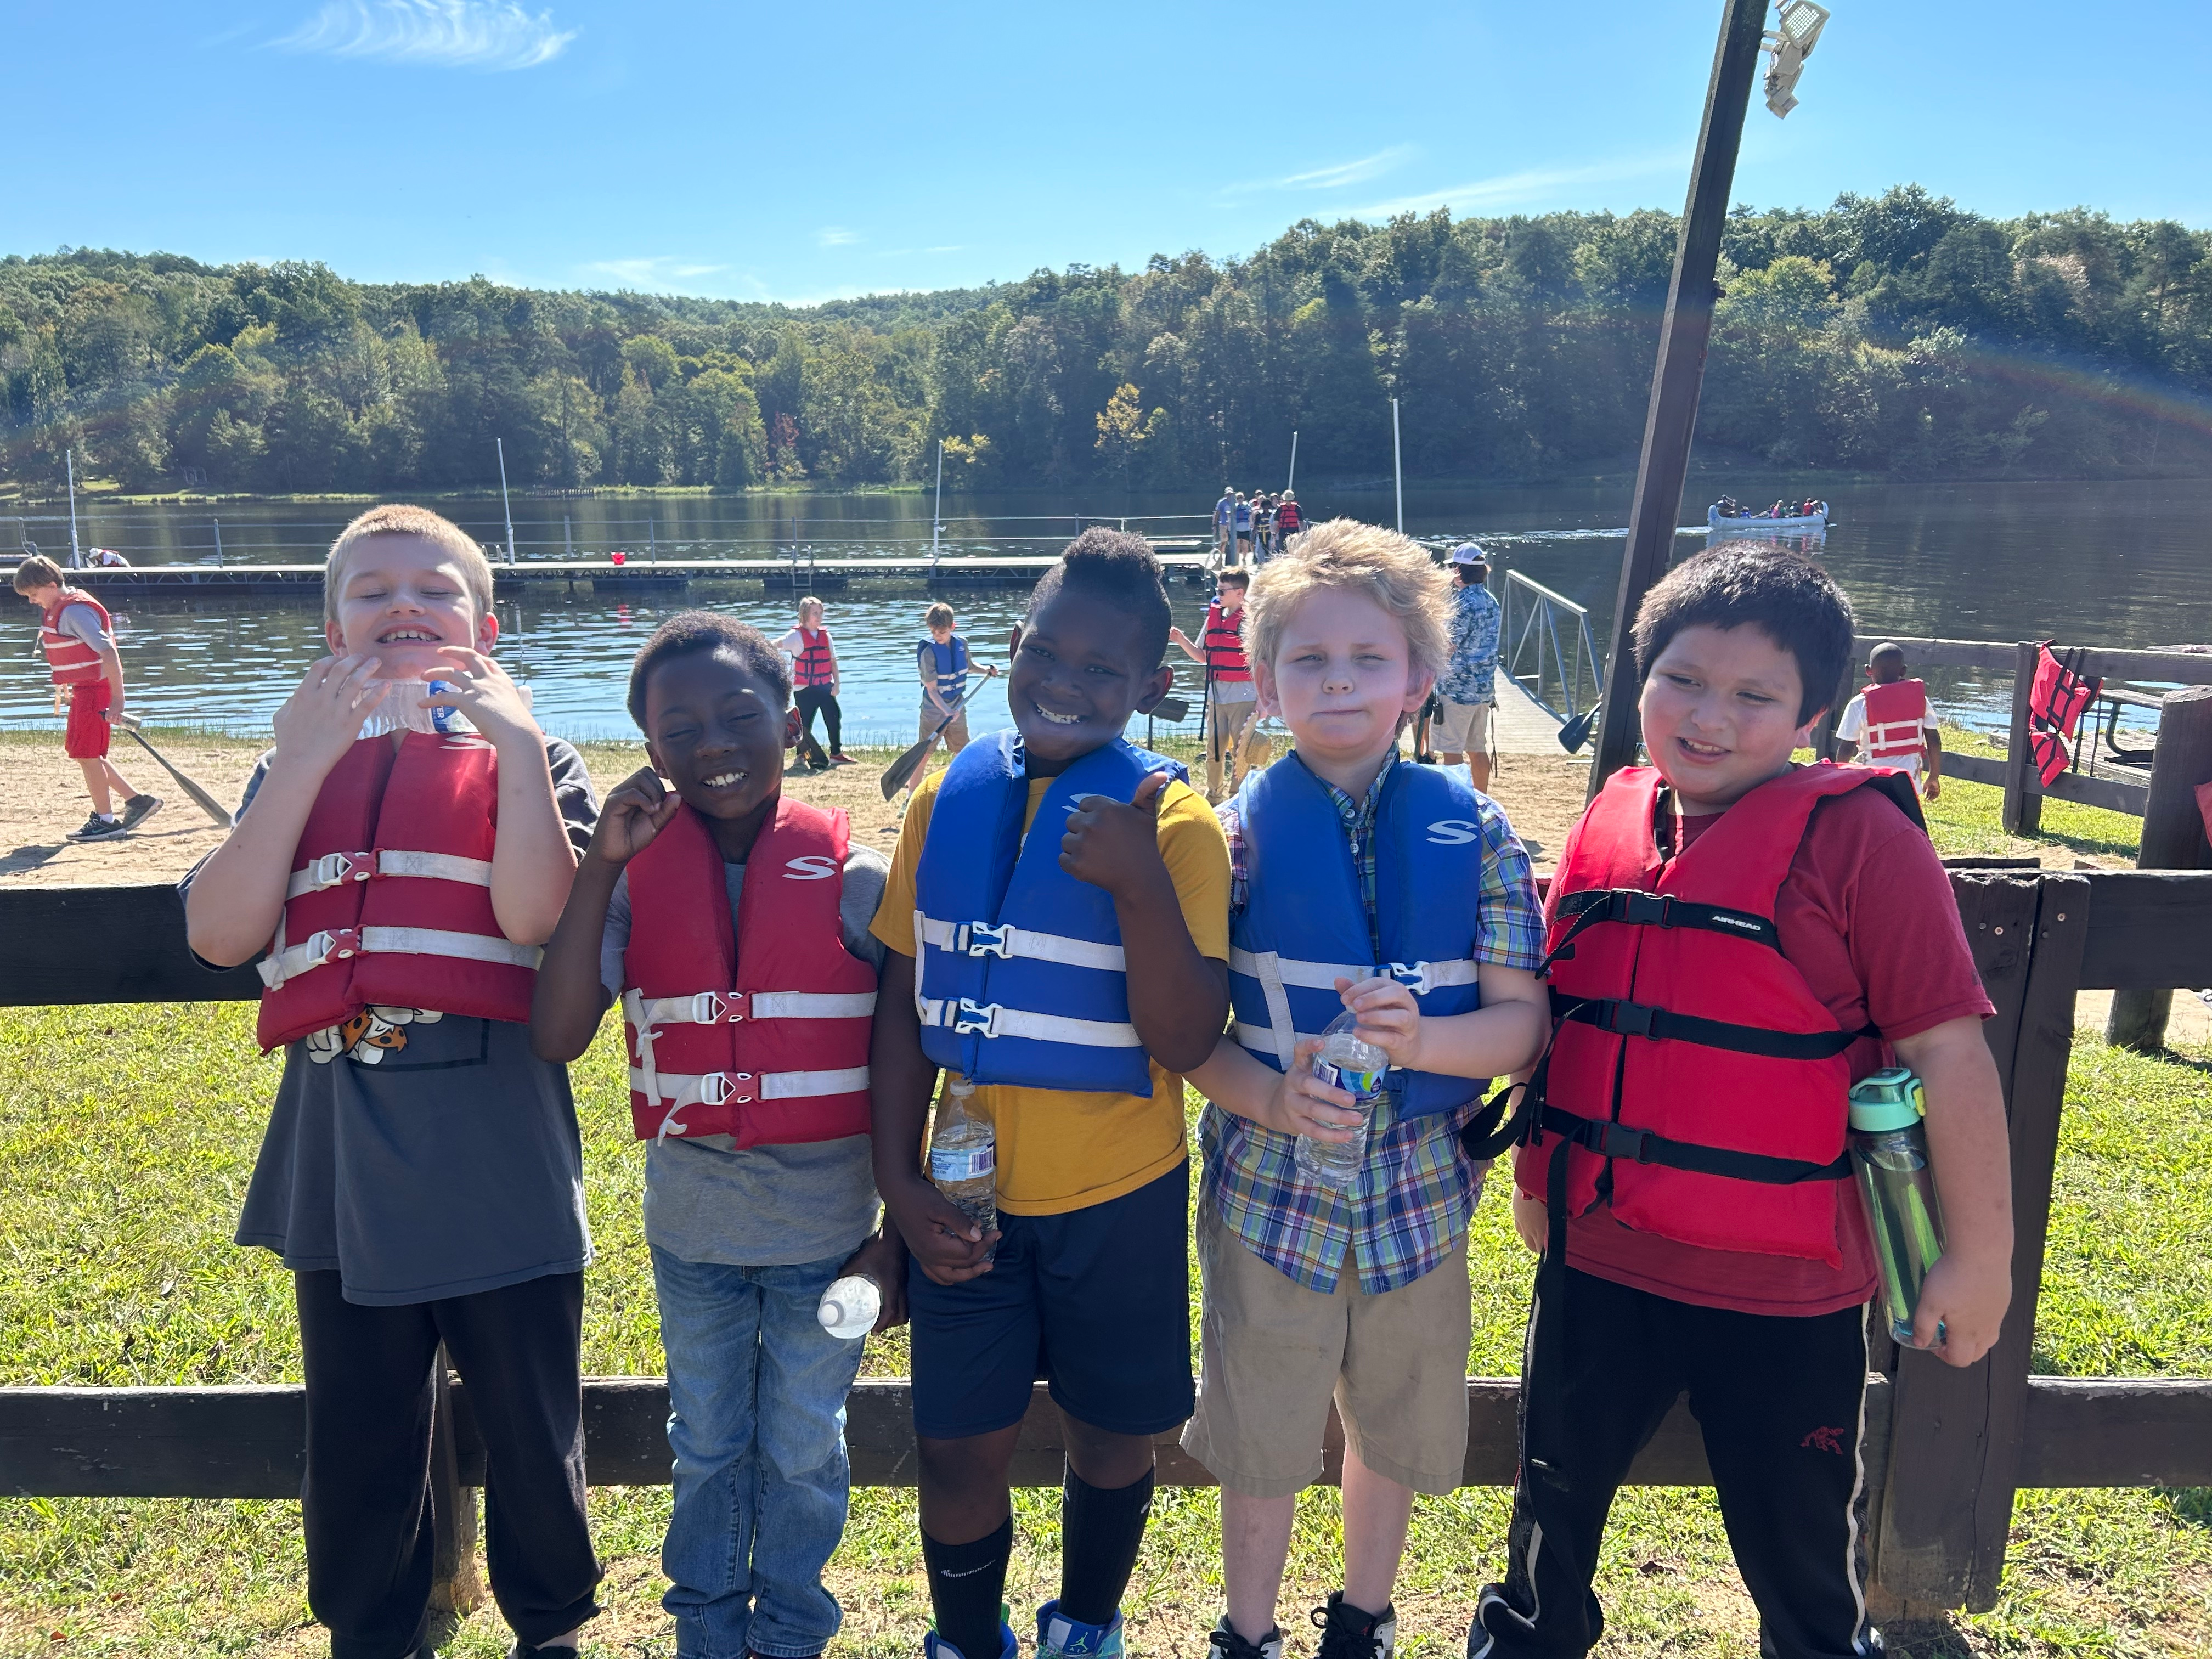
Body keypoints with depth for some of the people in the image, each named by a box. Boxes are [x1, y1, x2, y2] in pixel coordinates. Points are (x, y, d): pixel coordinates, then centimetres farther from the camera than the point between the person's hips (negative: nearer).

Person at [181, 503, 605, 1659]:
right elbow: (219, 933, -6)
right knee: (357, 1439, 17)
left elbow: (535, 915, -17)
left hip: (499, 1161, -2)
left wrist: (515, 742, -15)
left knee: (531, 1428, 13)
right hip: (342, 1160, 3)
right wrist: (308, 759, -10)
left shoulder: (526, 757, 1)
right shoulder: (298, 762, 9)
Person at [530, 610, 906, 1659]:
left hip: (827, 1226, -1)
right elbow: (555, 1037, -18)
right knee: (706, 1447, 22)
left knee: (803, 1452, 17)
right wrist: (601, 861, -21)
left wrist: (900, 1233, -2)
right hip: (692, 1227, 2)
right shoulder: (636, 876, -6)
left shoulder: (853, 878, -10)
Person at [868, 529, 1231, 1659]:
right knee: (959, 1448, 10)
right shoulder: (949, 798, -2)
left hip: (1119, 1200, -2)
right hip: (963, 1195, 2)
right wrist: (899, 1183, -2)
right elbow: (903, 1001, 3)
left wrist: (1141, 880, -30)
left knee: (1110, 1435, 17)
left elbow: (1185, 1043, -18)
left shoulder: (1170, 821, -12)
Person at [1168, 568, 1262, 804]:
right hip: (1216, 696, 6)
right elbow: (1202, 656, 16)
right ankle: (1212, 797, 26)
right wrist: (1181, 640, 0)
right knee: (1214, 750, 12)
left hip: (1243, 697, -6)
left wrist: (1261, 702, -14)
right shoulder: (1214, 617, 10)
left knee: (1241, 752, 1)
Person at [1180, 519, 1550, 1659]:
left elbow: (1523, 1022, -5)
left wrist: (1423, 1039, -23)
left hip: (1419, 1188, 2)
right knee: (1262, 1444, 13)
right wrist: (1267, 1097, -24)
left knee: (1396, 1431, 20)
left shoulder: (1473, 834, -3)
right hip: (1270, 1186, -1)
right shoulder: (1237, 836, -7)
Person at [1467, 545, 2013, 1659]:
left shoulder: (1858, 836, -14)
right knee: (1556, 1491, 23)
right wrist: (1535, 1175, 18)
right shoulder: (1611, 821, 1)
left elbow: (1948, 1047, -13)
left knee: (1800, 1548, 15)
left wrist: (1979, 1255, -11)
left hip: (1783, 1286, -4)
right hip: (1596, 1256, 5)